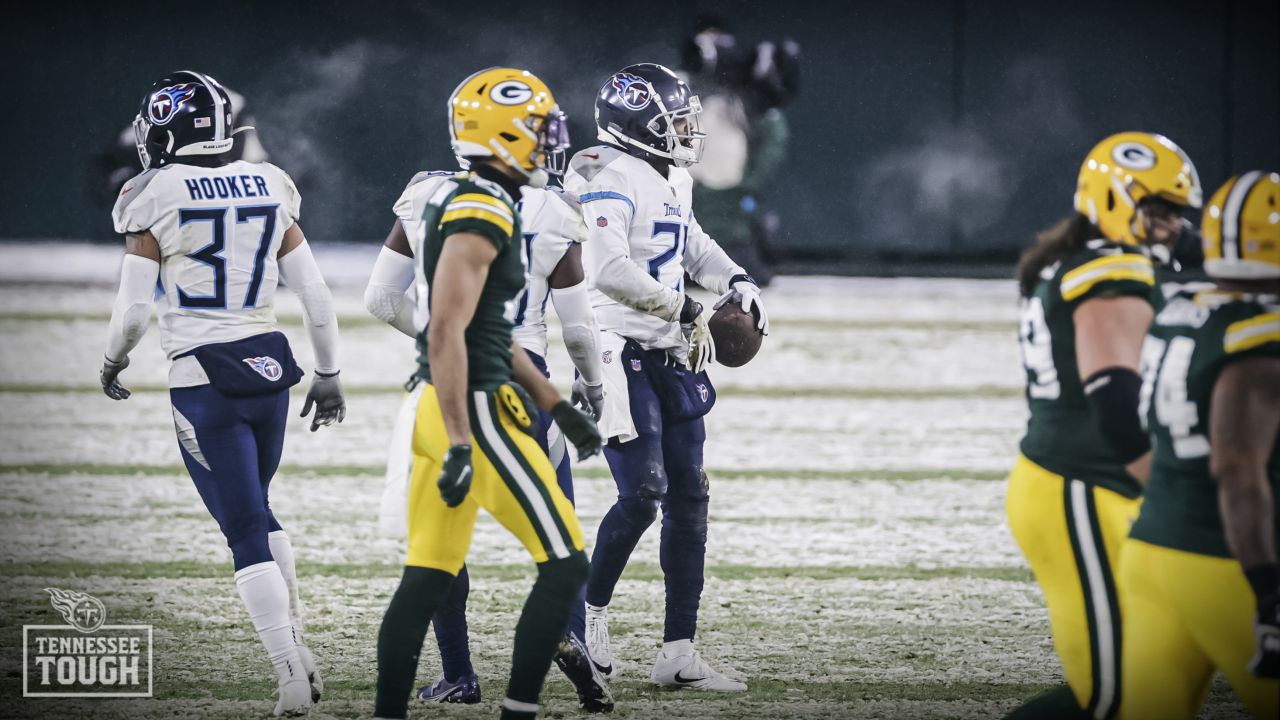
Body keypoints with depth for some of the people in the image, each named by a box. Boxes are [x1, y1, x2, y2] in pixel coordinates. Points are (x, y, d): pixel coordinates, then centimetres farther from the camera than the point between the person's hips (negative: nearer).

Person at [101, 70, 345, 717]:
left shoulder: (156, 199, -8)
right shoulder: (269, 189, 5)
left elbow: (134, 308, -8)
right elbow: (315, 296, 5)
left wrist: (112, 363, 12)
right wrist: (328, 375, 17)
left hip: (203, 378, -5)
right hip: (269, 366, 5)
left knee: (245, 530, 1)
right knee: (257, 509, 25)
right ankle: (296, 647, 18)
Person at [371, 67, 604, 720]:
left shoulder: (442, 198, 14)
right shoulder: (480, 212, -16)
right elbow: (447, 334, -23)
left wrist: (556, 407, 25)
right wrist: (460, 447, -25)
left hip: (441, 407, 10)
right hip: (474, 413, -10)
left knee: (427, 580, 11)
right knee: (564, 566, -4)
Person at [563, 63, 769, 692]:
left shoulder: (672, 181, 13)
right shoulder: (609, 182, -16)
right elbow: (609, 271, -27)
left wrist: (735, 281, 14)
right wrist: (683, 308, -19)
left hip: (671, 358, 9)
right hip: (620, 354, -9)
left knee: (688, 500, 6)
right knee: (642, 494, -14)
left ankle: (679, 653, 10)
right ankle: (589, 612, 9)